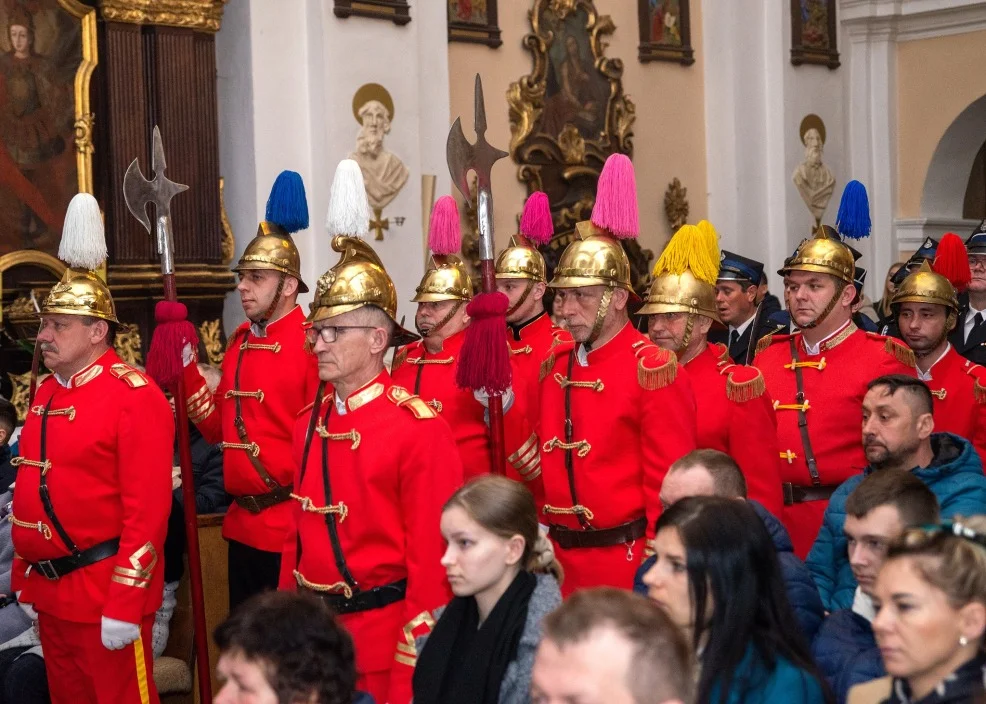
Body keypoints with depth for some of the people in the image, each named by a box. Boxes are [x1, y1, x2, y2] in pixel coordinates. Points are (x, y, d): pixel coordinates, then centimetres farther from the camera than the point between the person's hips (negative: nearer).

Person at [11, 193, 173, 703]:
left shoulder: (133, 395, -15)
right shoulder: (48, 392, 11)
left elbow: (147, 509, -19)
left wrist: (125, 604, -22)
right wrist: (24, 575, 16)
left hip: (105, 589, -8)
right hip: (50, 590, 8)